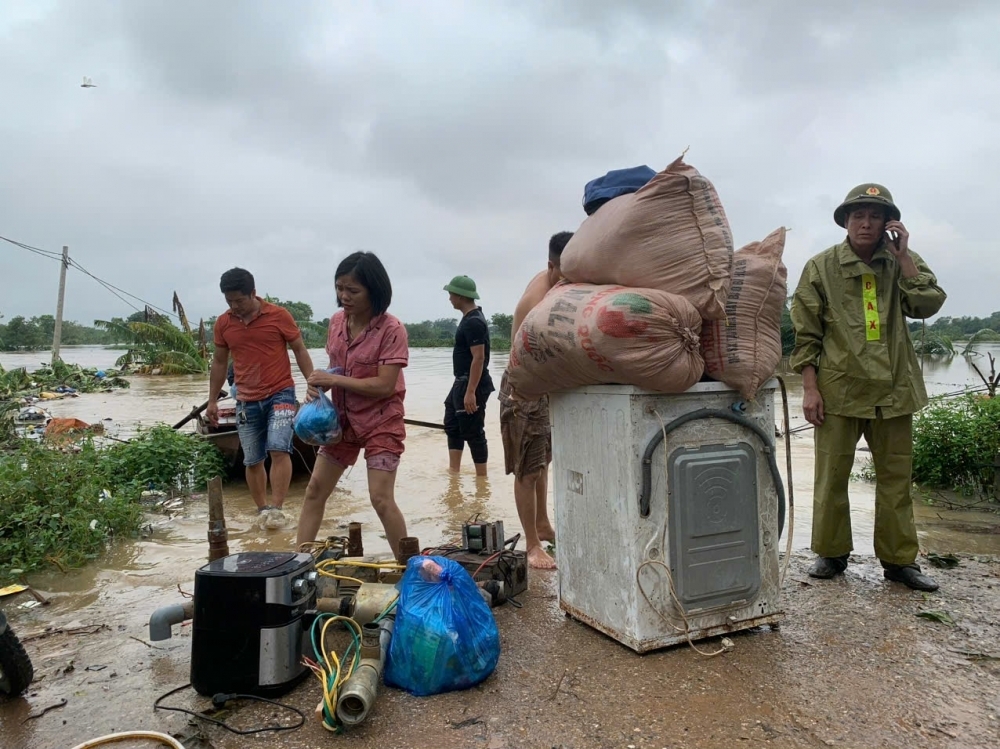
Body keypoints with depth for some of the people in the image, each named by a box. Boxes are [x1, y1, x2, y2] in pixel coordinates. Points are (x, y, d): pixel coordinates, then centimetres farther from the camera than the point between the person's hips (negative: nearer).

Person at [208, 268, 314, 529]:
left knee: (279, 448, -18)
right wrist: (212, 401, 13)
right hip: (246, 401, 4)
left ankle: (276, 508, -13)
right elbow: (219, 362, 13)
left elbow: (299, 350, 0)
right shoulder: (223, 323, 3)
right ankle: (262, 509, 22)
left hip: (280, 394, -4)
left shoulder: (279, 315, -7)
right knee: (252, 460, 8)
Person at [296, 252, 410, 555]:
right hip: (343, 418, 7)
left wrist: (334, 380, -23)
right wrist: (320, 384, -9)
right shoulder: (337, 322, 1)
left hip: (381, 423, -7)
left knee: (381, 500, -10)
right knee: (315, 490, 10)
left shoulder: (391, 329, -20)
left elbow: (384, 385, -24)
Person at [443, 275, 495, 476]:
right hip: (462, 382, 11)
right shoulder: (469, 317, 12)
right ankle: (454, 471, 26)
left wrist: (471, 392, -28)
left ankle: (482, 477, 6)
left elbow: (479, 358, -25)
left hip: (472, 385, -11)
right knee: (452, 425, 17)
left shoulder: (474, 322, -20)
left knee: (473, 432, -4)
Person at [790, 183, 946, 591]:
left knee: (896, 477, 9)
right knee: (831, 477, 5)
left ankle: (899, 559, 21)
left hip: (893, 390, 3)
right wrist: (810, 388, -8)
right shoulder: (820, 268, -1)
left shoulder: (902, 263, 8)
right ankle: (831, 553, 20)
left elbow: (927, 305, -9)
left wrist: (904, 255, -10)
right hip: (839, 389, -2)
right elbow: (806, 334, -2)